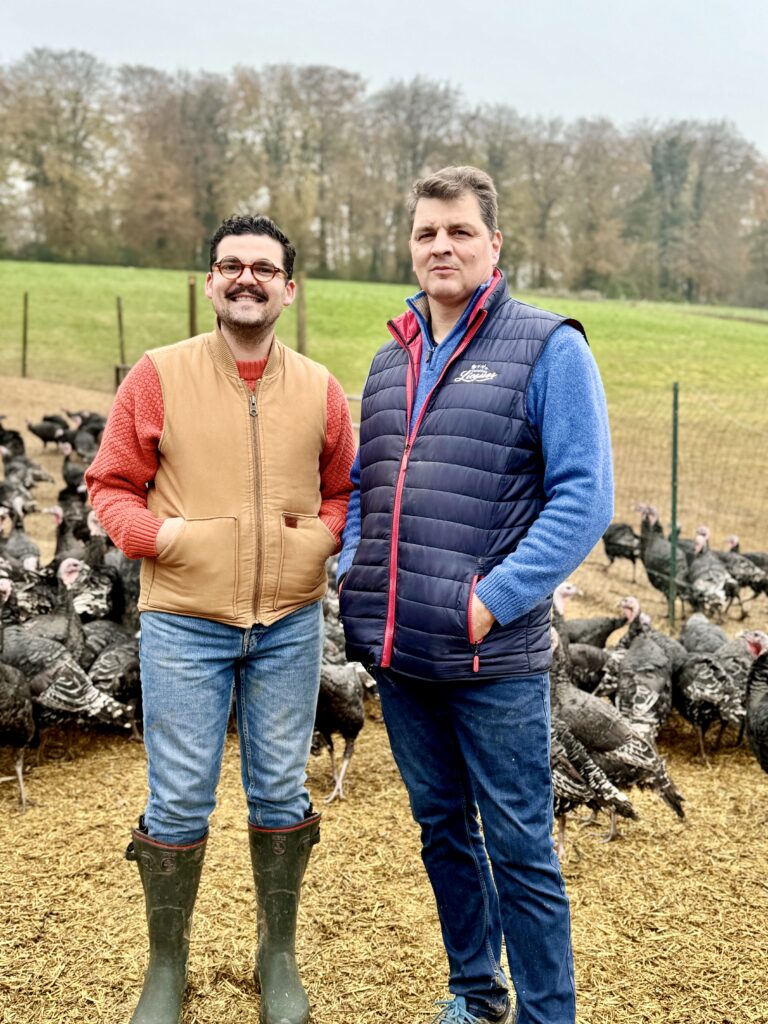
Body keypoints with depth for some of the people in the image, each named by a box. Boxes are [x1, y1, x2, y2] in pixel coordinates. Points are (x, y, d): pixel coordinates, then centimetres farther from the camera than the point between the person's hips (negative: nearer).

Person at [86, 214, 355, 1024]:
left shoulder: (319, 388, 4)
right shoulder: (158, 375, -3)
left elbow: (345, 491, 14)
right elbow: (110, 485, 2)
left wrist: (322, 535, -5)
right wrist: (156, 534, -15)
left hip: (289, 624, 2)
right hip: (183, 625, -2)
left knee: (281, 792, 12)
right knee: (178, 800, 6)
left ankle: (278, 957, 32)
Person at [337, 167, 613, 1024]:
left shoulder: (548, 348, -6)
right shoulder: (390, 360, 12)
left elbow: (583, 498, -12)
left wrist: (494, 601, -18)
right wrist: (352, 569, 4)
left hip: (494, 658, -6)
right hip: (395, 650, 6)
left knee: (519, 847, 4)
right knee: (441, 826, 19)